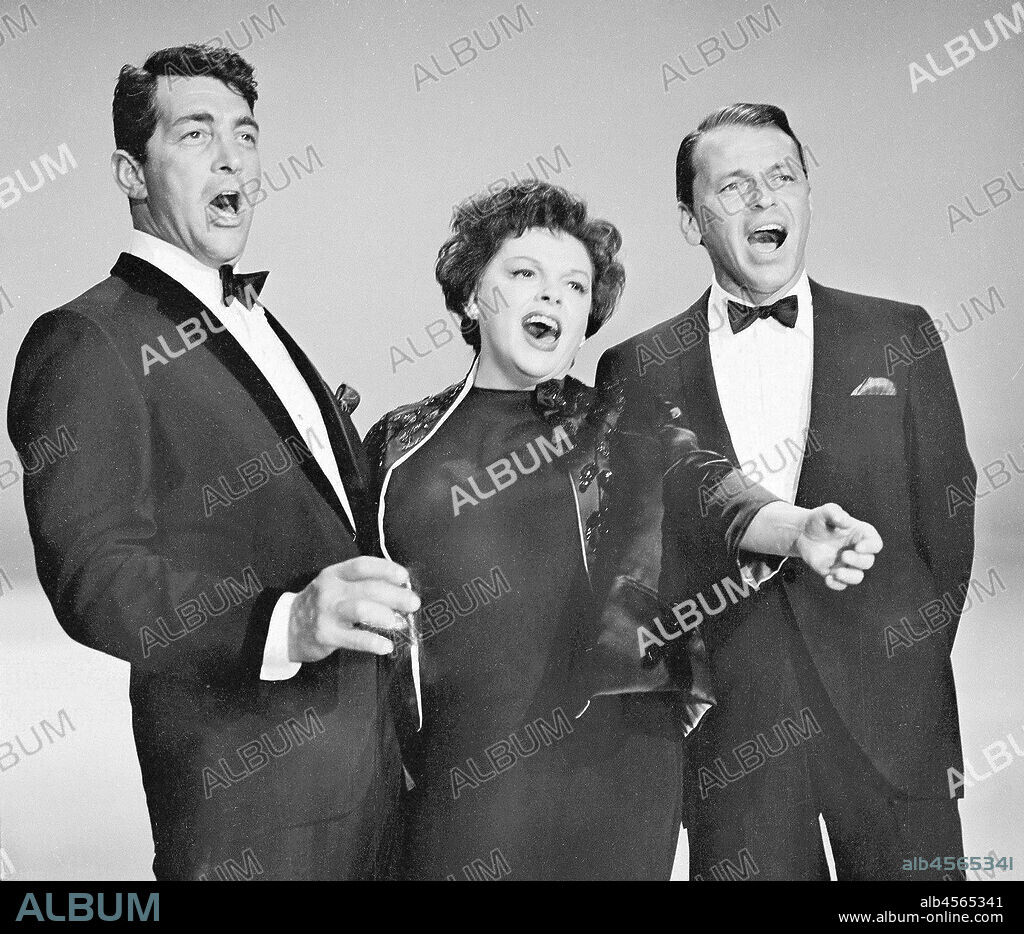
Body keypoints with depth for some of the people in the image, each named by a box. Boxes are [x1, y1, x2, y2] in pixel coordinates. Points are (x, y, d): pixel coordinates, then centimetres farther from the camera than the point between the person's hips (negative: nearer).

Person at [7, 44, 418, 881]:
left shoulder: (254, 325, 16)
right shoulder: (85, 342, -13)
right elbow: (97, 576, -24)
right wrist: (287, 624, -36)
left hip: (365, 755, 8)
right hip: (250, 791, -8)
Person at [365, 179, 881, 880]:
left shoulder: (628, 427, 9)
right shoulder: (399, 444, 9)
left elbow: (714, 492, -9)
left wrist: (801, 528, -29)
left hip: (619, 764, 0)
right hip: (461, 777, 0)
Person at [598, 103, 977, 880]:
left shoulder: (899, 337, 5)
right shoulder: (637, 370, 2)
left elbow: (945, 514, 6)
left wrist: (914, 661, 5)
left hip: (891, 715, 1)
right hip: (727, 723, -1)